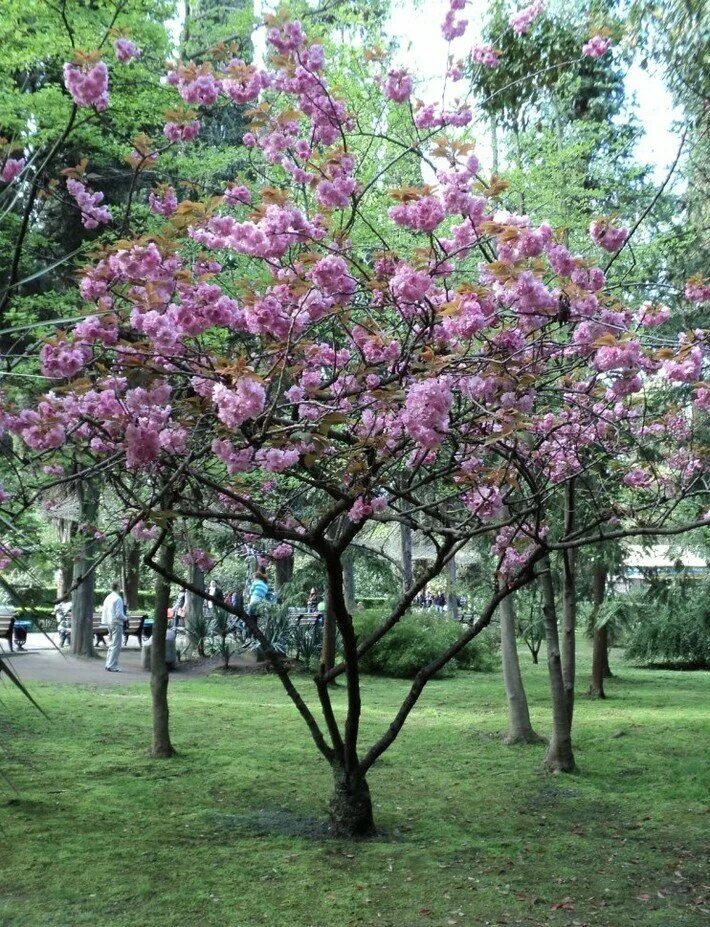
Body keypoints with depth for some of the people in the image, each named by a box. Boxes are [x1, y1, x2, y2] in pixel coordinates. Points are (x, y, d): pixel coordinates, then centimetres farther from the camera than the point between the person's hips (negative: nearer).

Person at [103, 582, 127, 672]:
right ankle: (112, 666, -6)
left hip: (109, 623, 9)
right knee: (116, 645, -5)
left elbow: (103, 611, 13)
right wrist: (125, 618, -2)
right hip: (116, 623, -8)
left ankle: (108, 664, 22)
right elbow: (119, 614, -19)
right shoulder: (118, 599, -14)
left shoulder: (107, 598, 9)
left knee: (111, 644, 18)